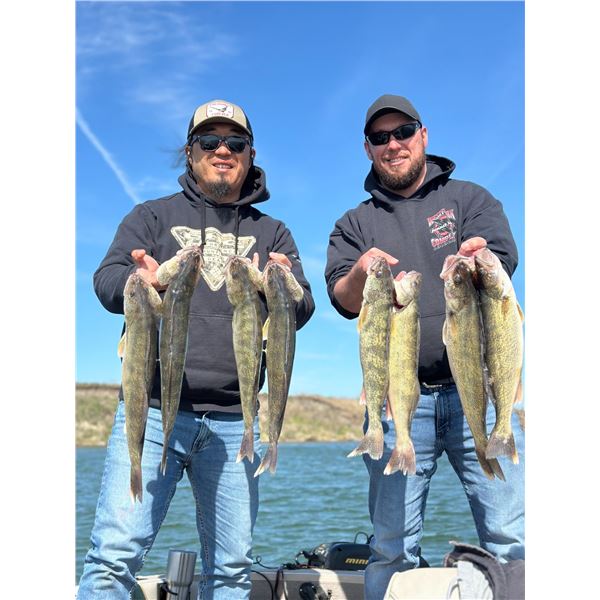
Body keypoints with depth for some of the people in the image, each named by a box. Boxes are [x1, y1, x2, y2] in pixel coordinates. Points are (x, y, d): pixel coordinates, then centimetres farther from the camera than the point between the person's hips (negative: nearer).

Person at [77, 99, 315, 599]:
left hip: (232, 422, 2)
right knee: (115, 553, -9)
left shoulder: (272, 233, 16)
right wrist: (138, 282, -25)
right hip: (152, 410, -1)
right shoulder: (153, 217, 13)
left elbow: (303, 309, 3)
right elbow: (106, 280, -1)